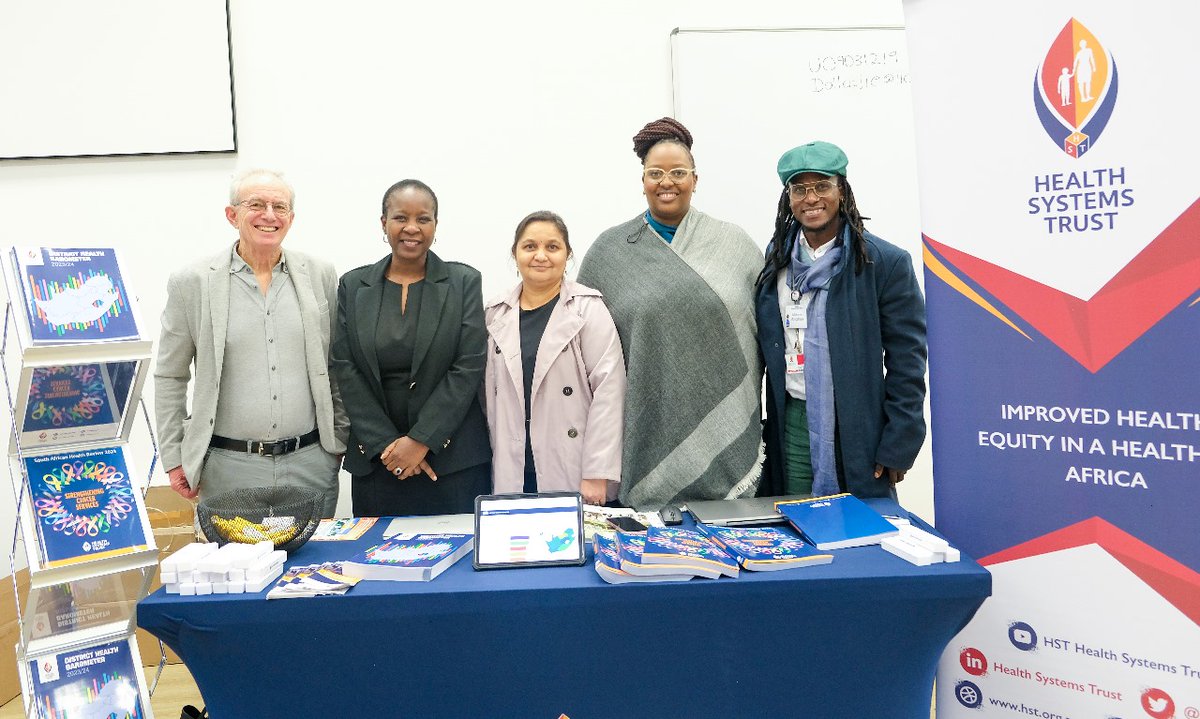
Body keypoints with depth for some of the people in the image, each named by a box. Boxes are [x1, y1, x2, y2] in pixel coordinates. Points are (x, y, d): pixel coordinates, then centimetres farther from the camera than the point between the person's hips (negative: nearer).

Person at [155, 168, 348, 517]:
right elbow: (169, 377, 4)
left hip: (311, 462, 2)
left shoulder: (321, 275, 4)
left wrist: (339, 440, 9)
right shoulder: (192, 282, -2)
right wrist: (174, 458, 3)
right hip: (229, 466, -1)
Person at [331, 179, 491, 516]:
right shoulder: (353, 285, 7)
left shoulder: (464, 282, 1)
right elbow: (345, 370, 1)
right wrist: (385, 444, -8)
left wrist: (421, 440, -12)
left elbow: (469, 367, -6)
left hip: (453, 459, -2)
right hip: (375, 461, 2)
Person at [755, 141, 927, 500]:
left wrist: (898, 446, -9)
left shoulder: (886, 262, -6)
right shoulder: (775, 258, 8)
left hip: (858, 430, -3)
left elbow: (906, 362, -7)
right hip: (791, 427, 4)